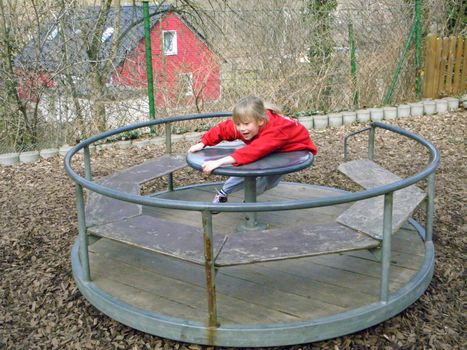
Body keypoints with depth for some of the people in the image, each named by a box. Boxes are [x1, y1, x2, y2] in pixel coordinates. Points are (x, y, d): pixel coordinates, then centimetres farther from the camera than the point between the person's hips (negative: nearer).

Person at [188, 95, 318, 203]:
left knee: (269, 180, -19)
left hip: (296, 150, -5)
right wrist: (202, 143, -24)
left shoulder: (276, 129, -47)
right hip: (272, 149, 5)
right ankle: (223, 193, 13)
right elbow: (222, 129, -11)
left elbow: (254, 151, -59)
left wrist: (220, 162, -67)